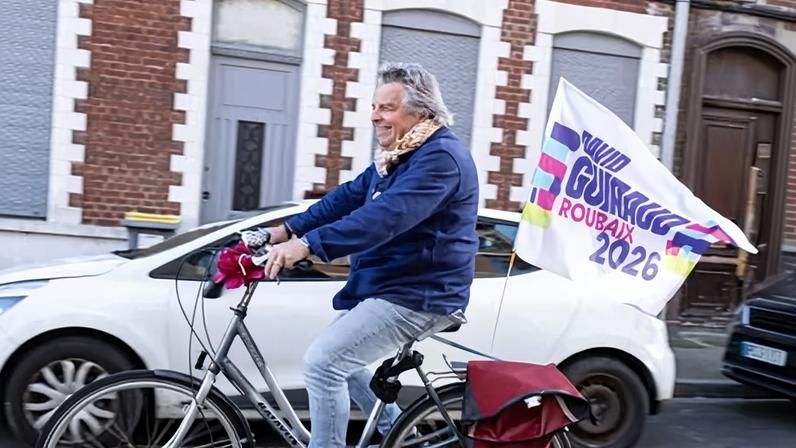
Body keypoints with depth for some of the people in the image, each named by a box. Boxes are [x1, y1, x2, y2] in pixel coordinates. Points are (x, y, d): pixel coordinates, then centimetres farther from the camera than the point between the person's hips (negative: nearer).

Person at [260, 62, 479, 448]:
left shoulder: (440, 156, -20)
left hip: (417, 295, -11)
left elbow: (385, 217, -33)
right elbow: (348, 197, 10)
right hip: (390, 286, 11)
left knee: (323, 362, -16)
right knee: (339, 359, 21)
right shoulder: (399, 154, 13)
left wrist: (308, 244, -36)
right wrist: (288, 229, 0)